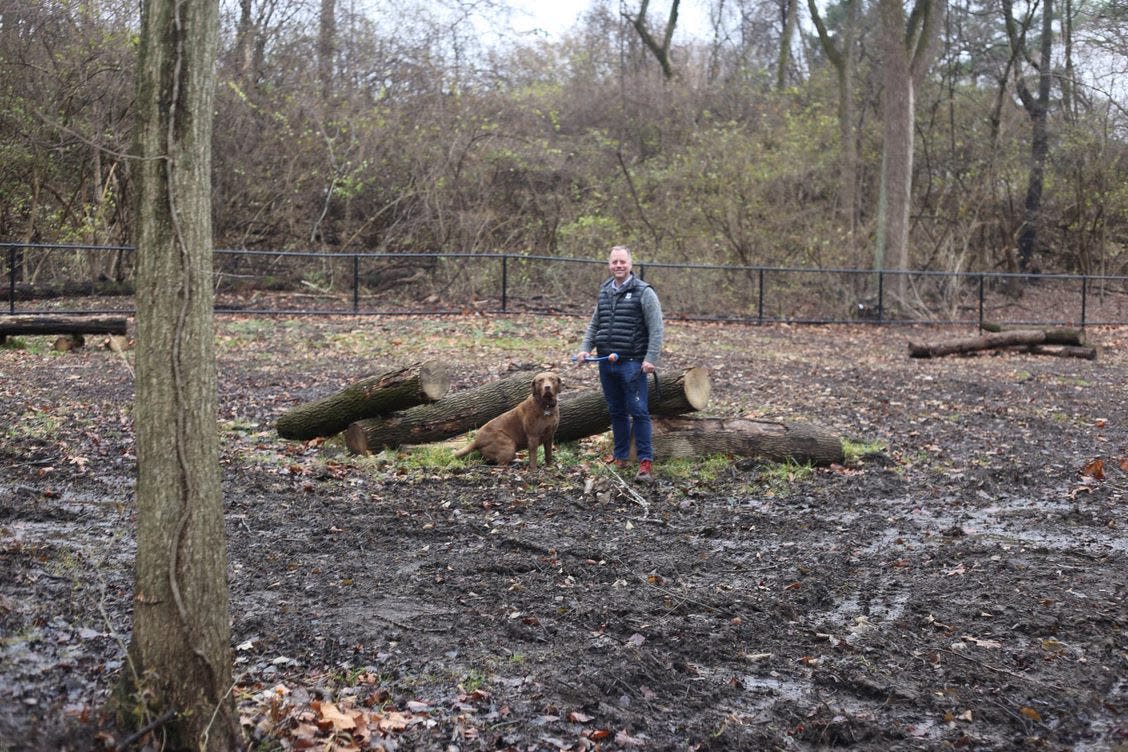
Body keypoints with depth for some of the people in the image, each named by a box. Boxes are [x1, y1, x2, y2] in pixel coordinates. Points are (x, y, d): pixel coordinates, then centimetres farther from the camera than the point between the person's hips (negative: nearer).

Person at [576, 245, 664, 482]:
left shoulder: (644, 292, -6)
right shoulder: (604, 292, 13)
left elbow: (656, 329, -10)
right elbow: (594, 324, 22)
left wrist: (651, 359, -18)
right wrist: (585, 348, 9)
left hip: (632, 364, -6)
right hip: (606, 363, 6)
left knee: (638, 412, -6)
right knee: (616, 411, 14)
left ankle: (645, 462, -3)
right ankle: (620, 456, 24)